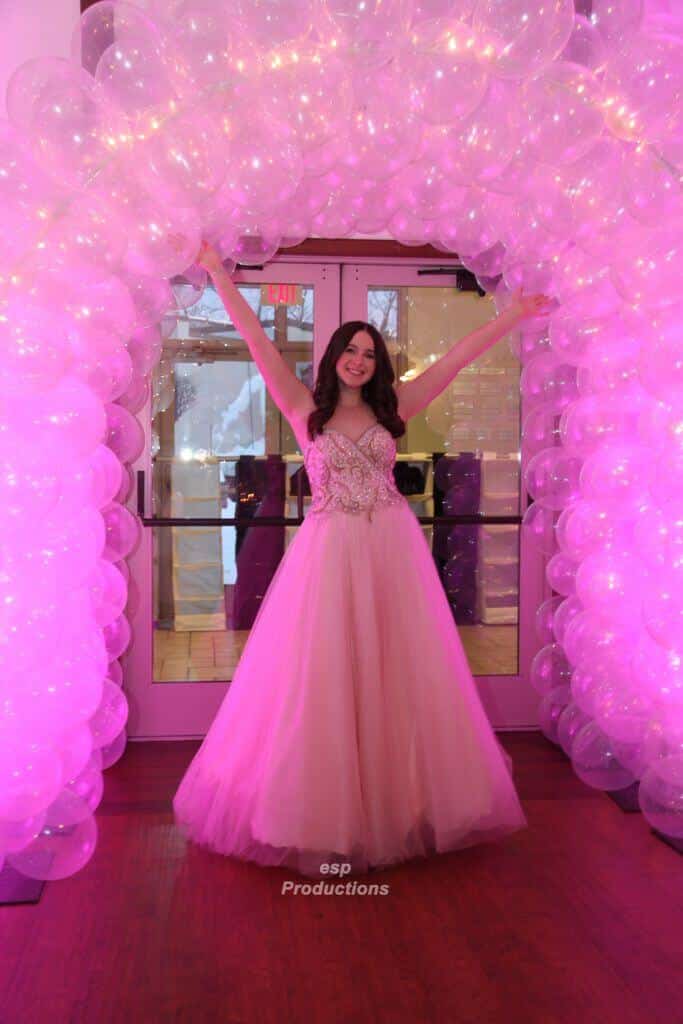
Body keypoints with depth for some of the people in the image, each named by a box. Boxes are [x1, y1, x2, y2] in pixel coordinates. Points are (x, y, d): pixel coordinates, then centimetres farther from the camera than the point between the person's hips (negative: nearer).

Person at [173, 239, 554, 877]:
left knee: (396, 677, 7)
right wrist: (218, 274, 0)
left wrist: (512, 316, 12)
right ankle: (326, 810, 10)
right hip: (329, 555, -2)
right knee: (321, 680, -1)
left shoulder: (392, 410, 10)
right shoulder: (305, 409, 5)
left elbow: (457, 357, 11)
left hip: (392, 554, 2)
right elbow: (257, 341, 2)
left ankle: (400, 800, 20)